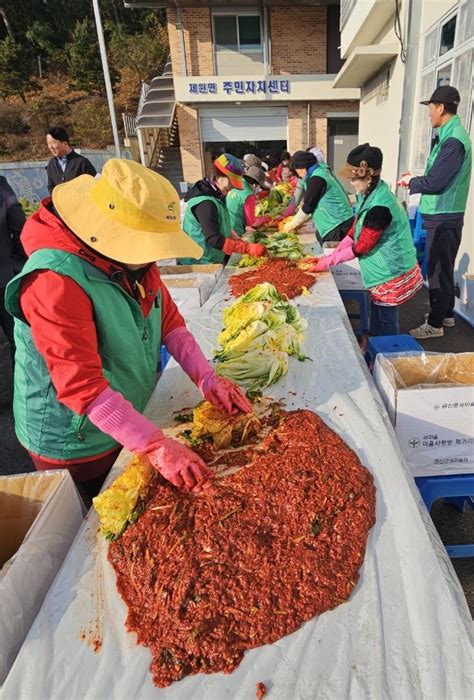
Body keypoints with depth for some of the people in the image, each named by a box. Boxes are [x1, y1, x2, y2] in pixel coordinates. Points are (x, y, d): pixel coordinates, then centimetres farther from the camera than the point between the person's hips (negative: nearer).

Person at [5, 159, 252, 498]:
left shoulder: (135, 257, -5)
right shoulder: (55, 281, -30)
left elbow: (169, 320, -1)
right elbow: (81, 385, -34)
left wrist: (207, 378, -12)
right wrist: (156, 445, -36)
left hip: (127, 424, 7)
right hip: (75, 448, -7)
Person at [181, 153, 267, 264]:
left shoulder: (216, 196, 9)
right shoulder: (205, 203, -23)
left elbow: (221, 228, 17)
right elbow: (214, 240, -29)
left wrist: (240, 242, 2)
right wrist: (248, 248, -31)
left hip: (213, 262, 9)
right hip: (200, 266, -9)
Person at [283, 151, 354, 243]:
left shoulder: (317, 179, -16)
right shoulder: (321, 172, 15)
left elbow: (308, 206, -13)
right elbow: (313, 202, 20)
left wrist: (292, 224, 0)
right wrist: (297, 221, 19)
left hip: (337, 225, -10)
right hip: (338, 223, 10)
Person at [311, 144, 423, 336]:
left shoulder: (380, 206, -27)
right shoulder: (369, 196, 2)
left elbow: (361, 247, -23)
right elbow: (353, 232, 8)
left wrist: (329, 261, -15)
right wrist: (331, 255, 0)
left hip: (392, 275, -9)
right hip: (382, 271, 9)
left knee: (386, 323, 5)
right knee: (376, 316, 21)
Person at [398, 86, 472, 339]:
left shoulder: (453, 141, -18)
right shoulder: (451, 135, 13)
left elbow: (434, 182, -21)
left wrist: (411, 182, -4)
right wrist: (415, 180, 13)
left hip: (443, 218, -10)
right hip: (444, 215, 10)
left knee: (438, 270, -3)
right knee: (443, 268, 18)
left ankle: (435, 324, 6)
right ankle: (446, 314, 31)